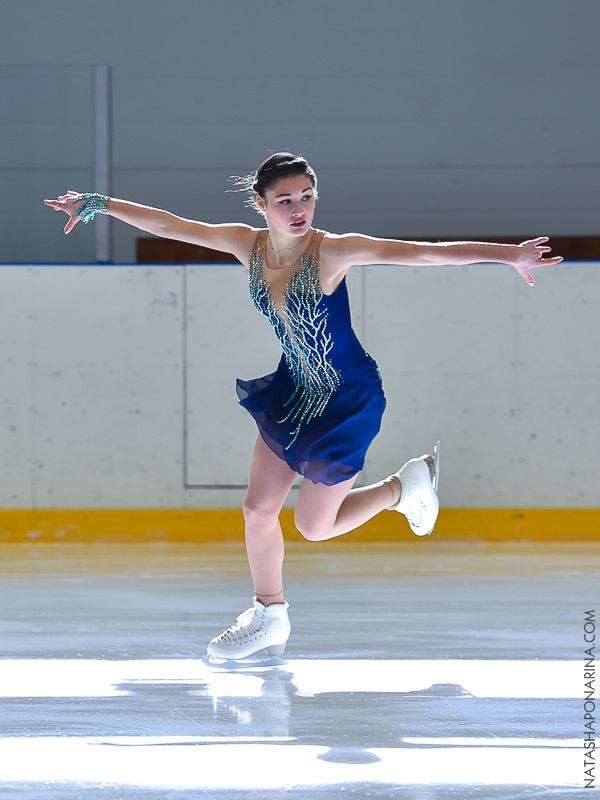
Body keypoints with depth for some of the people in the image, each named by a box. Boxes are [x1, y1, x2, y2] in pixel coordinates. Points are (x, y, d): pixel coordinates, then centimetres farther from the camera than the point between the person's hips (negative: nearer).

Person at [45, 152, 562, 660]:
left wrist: (509, 254, -44)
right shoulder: (248, 245, -11)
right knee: (258, 508, 9)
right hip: (291, 390, 6)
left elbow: (421, 253, -36)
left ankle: (404, 487, 28)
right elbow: (167, 226, -1)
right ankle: (270, 618, 30)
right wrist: (99, 205, 2)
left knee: (315, 526, 3)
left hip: (347, 399, -6)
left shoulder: (330, 252, -27)